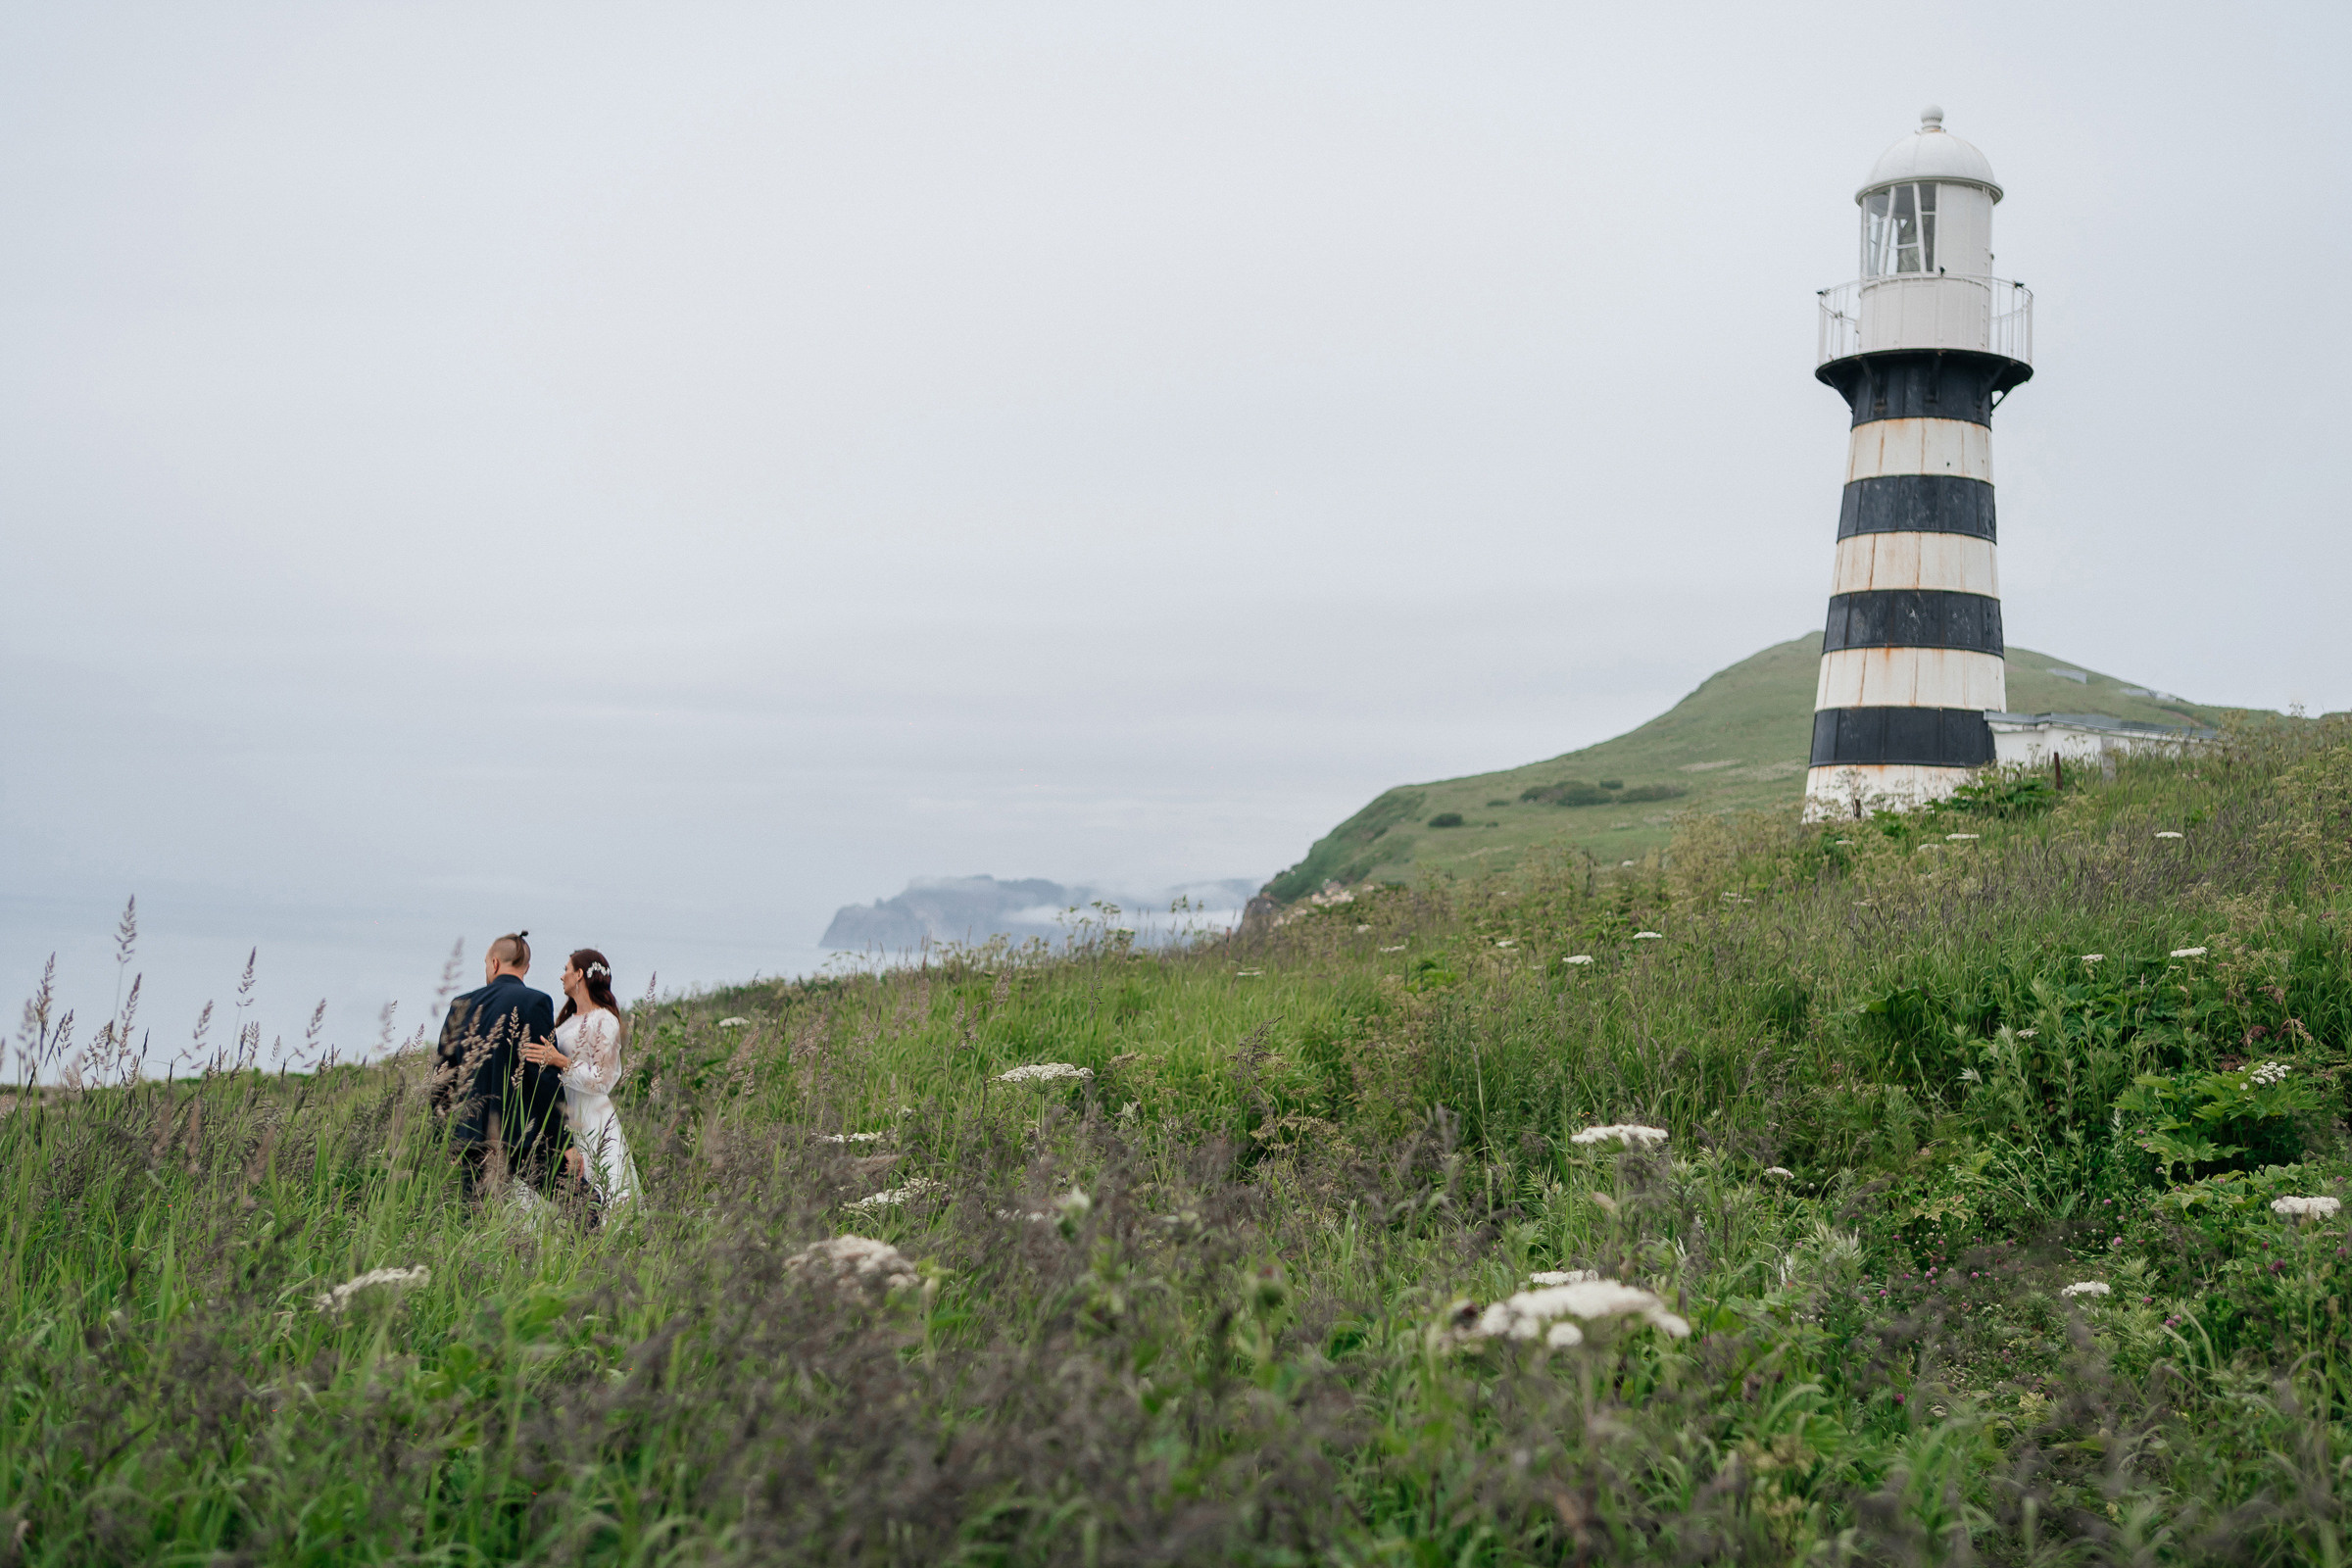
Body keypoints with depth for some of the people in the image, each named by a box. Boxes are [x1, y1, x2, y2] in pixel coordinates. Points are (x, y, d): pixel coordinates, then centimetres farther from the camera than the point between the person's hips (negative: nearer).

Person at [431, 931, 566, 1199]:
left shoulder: (462, 1005, 9)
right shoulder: (534, 1002, -7)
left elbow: (441, 1076, 14)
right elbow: (546, 1076, -11)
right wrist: (565, 1142, -8)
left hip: (470, 1137, 5)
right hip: (523, 1137, -5)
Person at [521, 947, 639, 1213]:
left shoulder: (604, 1021, -10)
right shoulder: (569, 1018, 16)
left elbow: (602, 1079, -16)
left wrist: (561, 1062, -22)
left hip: (590, 1122, -8)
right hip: (564, 1118, 8)